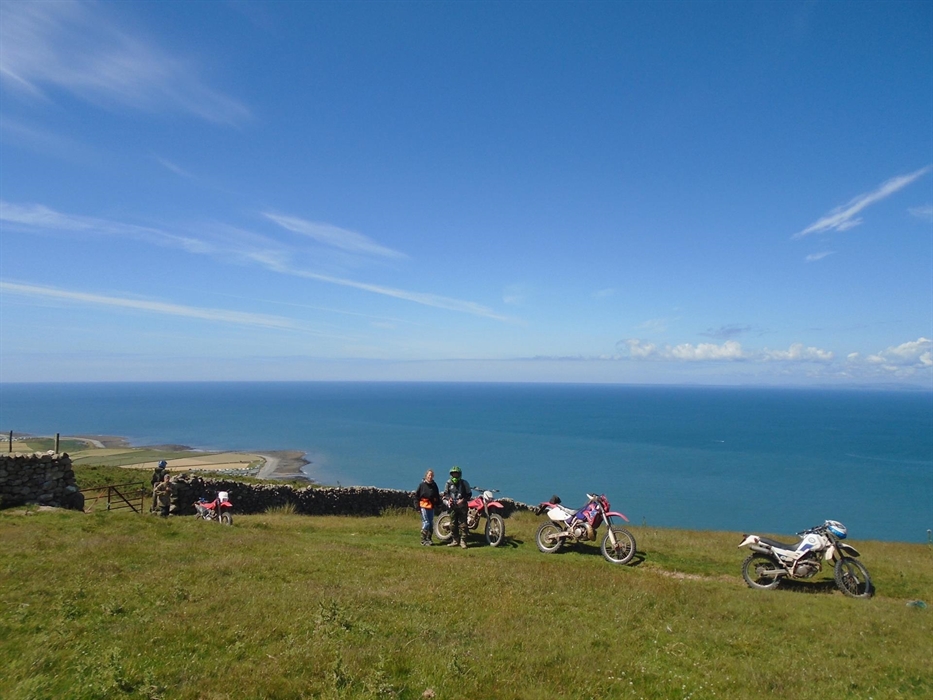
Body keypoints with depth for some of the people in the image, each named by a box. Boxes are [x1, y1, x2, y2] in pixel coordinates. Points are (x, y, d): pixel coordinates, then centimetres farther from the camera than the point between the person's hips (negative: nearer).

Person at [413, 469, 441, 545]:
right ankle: (423, 540, -2)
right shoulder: (422, 485, -5)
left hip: (431, 506, 6)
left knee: (431, 523, 9)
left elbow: (437, 496, 18)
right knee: (426, 523, -10)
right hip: (424, 506, -6)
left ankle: (429, 539, 20)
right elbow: (416, 495, -2)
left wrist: (438, 504, 9)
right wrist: (417, 505, -8)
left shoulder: (434, 485, 10)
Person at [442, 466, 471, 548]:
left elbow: (469, 494, 3)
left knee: (462, 524, -6)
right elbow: (445, 494, 12)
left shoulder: (464, 483, -4)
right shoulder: (448, 483, 2)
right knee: (453, 524, 7)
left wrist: (463, 500, -13)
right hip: (453, 507, 3)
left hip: (462, 506, -3)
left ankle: (463, 541, -2)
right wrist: (447, 501, -6)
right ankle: (455, 540, 18)